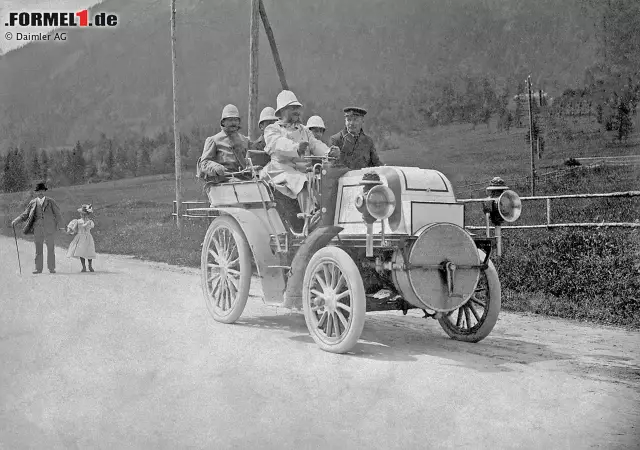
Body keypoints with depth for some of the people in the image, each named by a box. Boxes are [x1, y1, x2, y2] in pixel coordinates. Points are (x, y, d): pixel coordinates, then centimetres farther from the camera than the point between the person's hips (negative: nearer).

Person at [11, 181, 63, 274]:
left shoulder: (51, 202, 2)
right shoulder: (33, 203, 5)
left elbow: (58, 215, 6)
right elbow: (25, 215, 7)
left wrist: (58, 225, -3)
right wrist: (16, 221, -5)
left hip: (50, 229, -1)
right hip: (38, 229, 1)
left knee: (51, 248, 2)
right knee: (38, 249, 4)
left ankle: (51, 268, 8)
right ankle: (38, 268, 10)